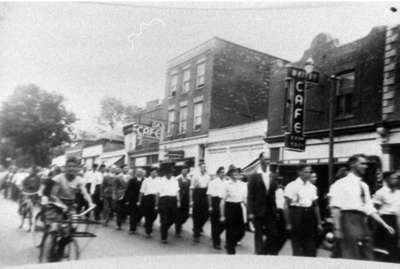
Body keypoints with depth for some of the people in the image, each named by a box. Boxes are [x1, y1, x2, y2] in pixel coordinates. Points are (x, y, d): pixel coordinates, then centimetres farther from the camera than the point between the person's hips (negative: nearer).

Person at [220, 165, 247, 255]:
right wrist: (222, 215, -6)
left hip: (238, 208, 5)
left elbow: (244, 199, 11)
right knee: (230, 231, 2)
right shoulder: (227, 184, -10)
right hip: (229, 208, -5)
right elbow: (223, 201, -7)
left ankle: (229, 244, 35)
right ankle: (231, 251, 19)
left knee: (241, 232, 7)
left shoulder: (243, 185, 3)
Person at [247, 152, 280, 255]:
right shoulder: (254, 176, -5)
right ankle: (259, 252, 19)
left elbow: (273, 194, 9)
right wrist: (250, 212, -11)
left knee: (274, 234, 4)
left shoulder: (272, 176, 8)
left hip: (271, 211, 4)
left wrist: (275, 210, 4)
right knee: (259, 234, 5)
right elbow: (250, 195, -7)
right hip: (258, 211, -4)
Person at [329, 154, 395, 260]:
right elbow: (335, 208, -8)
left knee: (368, 258, 7)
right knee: (350, 258, -9)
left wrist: (385, 225, 13)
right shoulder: (341, 183, -2)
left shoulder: (364, 186, 19)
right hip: (349, 220, -7)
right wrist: (337, 229, -16)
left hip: (363, 223, 7)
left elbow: (370, 208, 20)